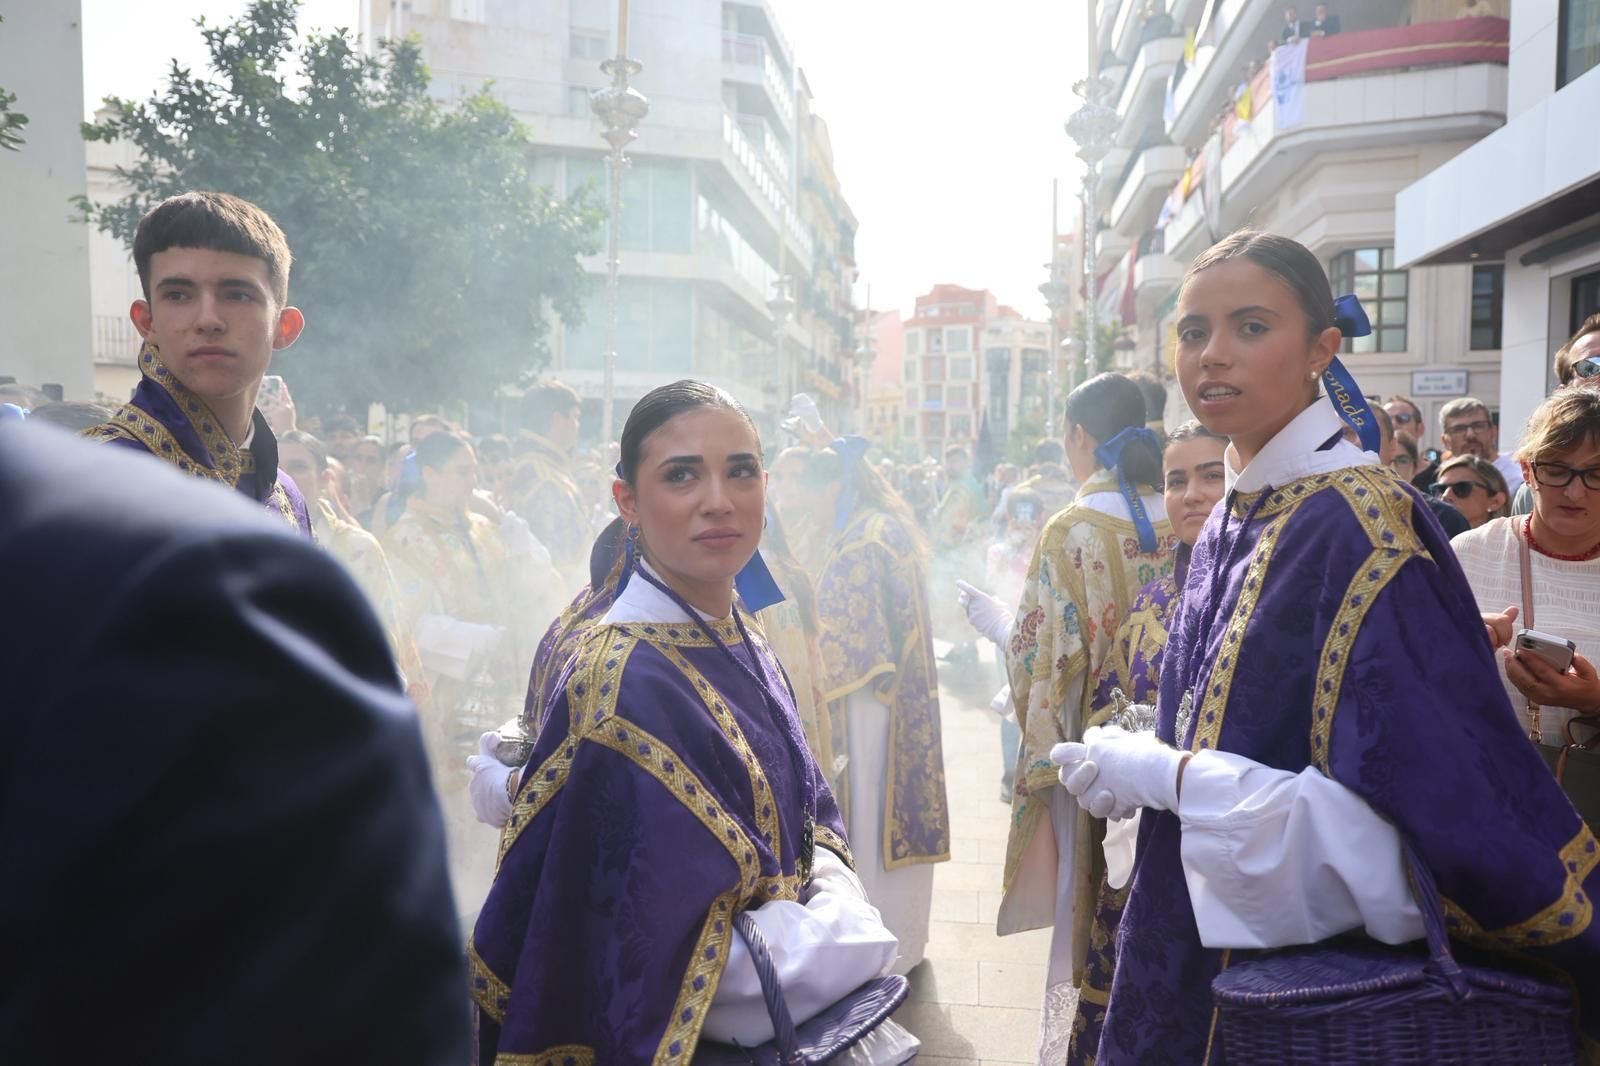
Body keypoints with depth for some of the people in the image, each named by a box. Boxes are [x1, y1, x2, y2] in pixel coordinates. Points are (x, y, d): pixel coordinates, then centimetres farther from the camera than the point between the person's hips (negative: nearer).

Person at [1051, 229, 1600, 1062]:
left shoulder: (1360, 529, -21)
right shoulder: (1229, 524, 3)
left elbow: (1439, 799, -27)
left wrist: (1160, 773, -22)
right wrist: (1131, 757, -6)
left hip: (1317, 988, -7)